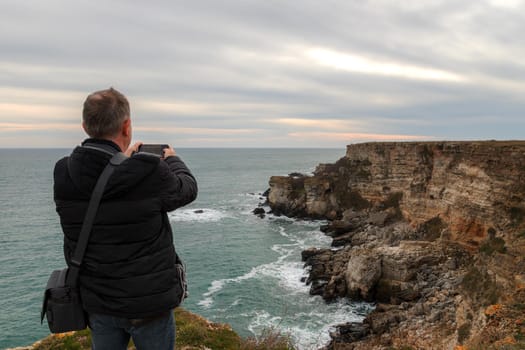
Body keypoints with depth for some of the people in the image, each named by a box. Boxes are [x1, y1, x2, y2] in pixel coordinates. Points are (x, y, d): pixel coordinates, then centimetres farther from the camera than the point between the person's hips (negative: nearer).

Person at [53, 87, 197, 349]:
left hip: (97, 302, 4)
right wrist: (173, 159, 16)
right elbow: (187, 189, -3)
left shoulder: (64, 174, -10)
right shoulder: (148, 173, -24)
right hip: (148, 302, -4)